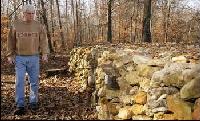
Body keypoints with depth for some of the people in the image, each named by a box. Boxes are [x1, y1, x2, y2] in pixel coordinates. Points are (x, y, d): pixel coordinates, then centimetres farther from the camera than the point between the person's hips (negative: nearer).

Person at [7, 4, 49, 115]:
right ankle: (20, 106, 1)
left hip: (34, 58, 0)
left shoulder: (39, 26, 3)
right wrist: (10, 55, 3)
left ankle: (33, 102, 20)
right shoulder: (16, 25, 4)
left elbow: (43, 40, -1)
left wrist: (45, 53, -13)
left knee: (34, 81, 6)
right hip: (19, 58, 0)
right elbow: (11, 41, 8)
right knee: (19, 82, -4)